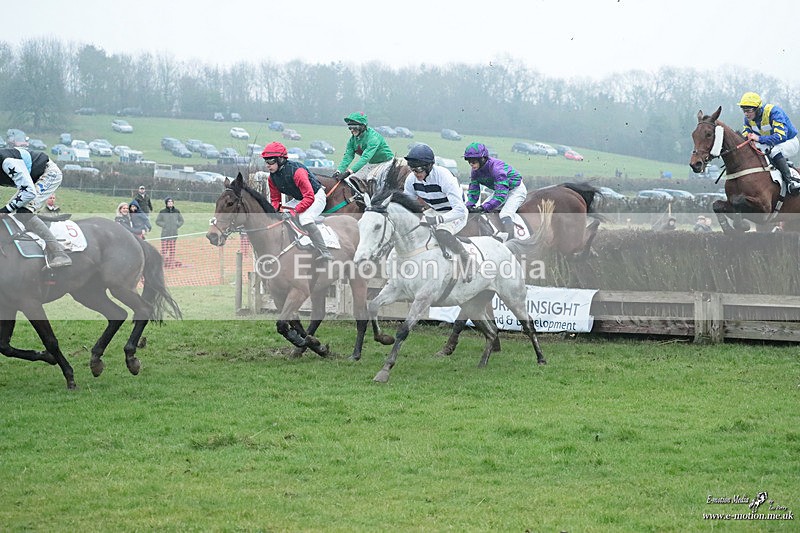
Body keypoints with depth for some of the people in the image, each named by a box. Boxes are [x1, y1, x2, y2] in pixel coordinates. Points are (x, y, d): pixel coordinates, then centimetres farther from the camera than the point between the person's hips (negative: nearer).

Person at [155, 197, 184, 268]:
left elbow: (181, 220, 18)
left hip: (174, 233, 3)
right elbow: (157, 221, 4)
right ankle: (163, 262, -1)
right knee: (164, 249, -6)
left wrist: (177, 226, 4)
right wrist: (164, 225, -7)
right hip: (165, 233, -3)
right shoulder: (162, 212, -2)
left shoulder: (177, 211, 7)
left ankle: (171, 263, 10)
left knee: (172, 249, 5)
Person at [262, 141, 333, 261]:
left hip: (316, 197, -9)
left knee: (304, 218, -35)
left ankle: (325, 253, -38)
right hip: (299, 199, 9)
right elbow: (275, 199, 4)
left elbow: (309, 197, -33)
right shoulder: (272, 177, -6)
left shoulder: (297, 171, -31)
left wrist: (295, 210, -39)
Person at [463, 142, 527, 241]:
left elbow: (501, 195, -40)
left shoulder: (496, 168, -35)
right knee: (481, 211, 2)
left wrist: (483, 208, -45)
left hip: (516, 189, -9)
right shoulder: (475, 172, -10)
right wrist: (469, 206, -25)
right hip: (500, 190, 9)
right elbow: (473, 191, -5)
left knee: (505, 214, -30)